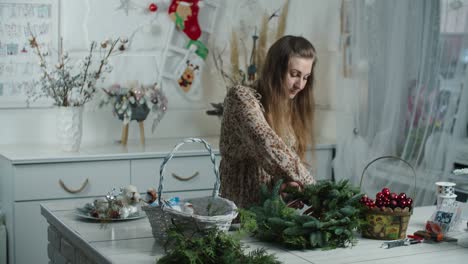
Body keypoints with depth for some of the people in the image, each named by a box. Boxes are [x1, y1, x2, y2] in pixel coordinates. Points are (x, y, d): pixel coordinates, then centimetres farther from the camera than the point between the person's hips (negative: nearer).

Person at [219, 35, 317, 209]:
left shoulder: (292, 107, 11)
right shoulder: (242, 97, -11)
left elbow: (292, 156, 4)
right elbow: (268, 146, -25)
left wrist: (291, 183, -18)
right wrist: (310, 187, -29)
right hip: (243, 207, -6)